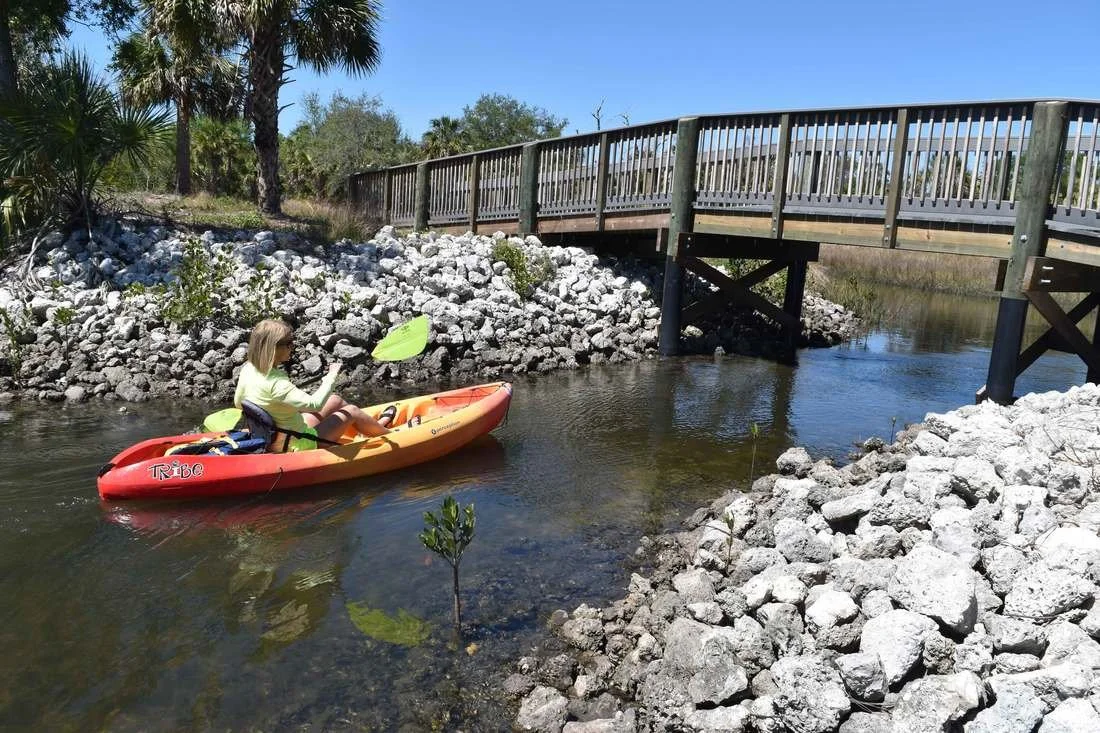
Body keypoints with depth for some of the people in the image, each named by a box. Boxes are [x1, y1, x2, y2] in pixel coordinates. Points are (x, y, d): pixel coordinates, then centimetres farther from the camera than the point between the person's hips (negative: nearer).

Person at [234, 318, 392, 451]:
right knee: (351, 411, 5)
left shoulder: (248, 368, -7)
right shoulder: (275, 383, -34)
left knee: (336, 400, 19)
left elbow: (238, 402, 8)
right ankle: (387, 434, 33)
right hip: (301, 445, -9)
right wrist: (331, 377, -25)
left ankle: (377, 426, 41)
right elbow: (314, 404, -39)